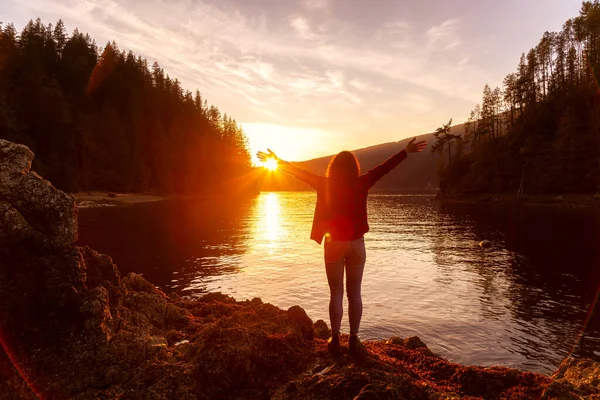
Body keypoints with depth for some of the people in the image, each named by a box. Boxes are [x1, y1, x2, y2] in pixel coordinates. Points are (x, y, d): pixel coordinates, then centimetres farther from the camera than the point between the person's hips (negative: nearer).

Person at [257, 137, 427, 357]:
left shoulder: (325, 185, -5)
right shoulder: (361, 184, -4)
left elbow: (299, 172, 1)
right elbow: (384, 168, 1)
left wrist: (277, 161, 10)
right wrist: (406, 152, 8)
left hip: (334, 244, -1)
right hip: (356, 244, 1)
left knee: (336, 293, 8)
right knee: (354, 293, 10)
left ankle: (335, 340, 12)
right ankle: (354, 340, 16)